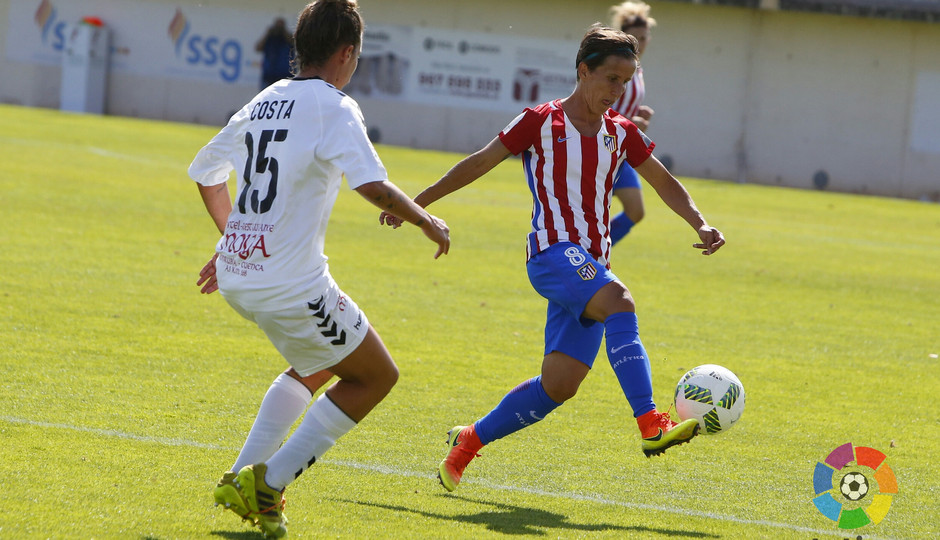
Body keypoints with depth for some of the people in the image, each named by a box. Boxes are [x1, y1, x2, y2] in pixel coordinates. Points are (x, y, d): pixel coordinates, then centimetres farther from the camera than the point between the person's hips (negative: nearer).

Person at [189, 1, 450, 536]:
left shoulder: (264, 102, 13)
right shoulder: (333, 108, -11)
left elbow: (206, 170, 25)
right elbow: (373, 185, -25)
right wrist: (426, 220, -9)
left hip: (237, 274, 8)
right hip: (292, 285, -8)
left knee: (317, 366, 31)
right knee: (376, 375, 10)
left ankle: (243, 480, 19)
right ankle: (269, 482, 1)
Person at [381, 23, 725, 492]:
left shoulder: (621, 133, 12)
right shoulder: (541, 122, -2)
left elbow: (665, 183, 23)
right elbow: (478, 164, 5)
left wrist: (700, 225, 6)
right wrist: (415, 203, 8)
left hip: (592, 265, 6)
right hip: (552, 253, -6)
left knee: (560, 384, -2)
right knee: (619, 302, -34)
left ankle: (470, 440, 16)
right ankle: (651, 427, -43)